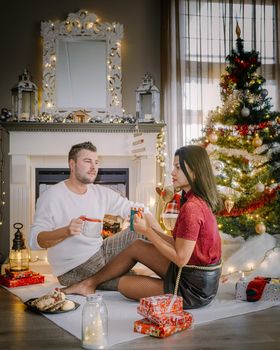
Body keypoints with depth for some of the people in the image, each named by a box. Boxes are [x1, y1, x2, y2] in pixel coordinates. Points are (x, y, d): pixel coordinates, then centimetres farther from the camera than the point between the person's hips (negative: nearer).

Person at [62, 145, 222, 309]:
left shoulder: (191, 208, -25)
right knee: (137, 247, 12)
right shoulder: (200, 202, 5)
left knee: (123, 284, 1)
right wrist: (155, 229, 1)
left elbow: (181, 258, -24)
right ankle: (90, 282, 23)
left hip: (193, 289, -9)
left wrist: (148, 231, -16)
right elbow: (181, 247, 6)